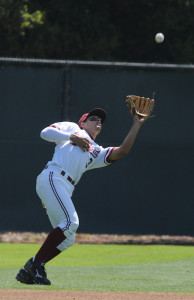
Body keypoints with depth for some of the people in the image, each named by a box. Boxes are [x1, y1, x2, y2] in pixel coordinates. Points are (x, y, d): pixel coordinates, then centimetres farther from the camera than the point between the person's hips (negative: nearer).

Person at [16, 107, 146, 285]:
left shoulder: (98, 153, 32)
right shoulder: (72, 128, 22)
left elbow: (122, 151, 18)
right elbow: (45, 132, 9)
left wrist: (137, 125, 20)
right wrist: (72, 137, 1)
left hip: (66, 189, 7)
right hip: (52, 178, -7)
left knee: (67, 239, 1)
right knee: (70, 222, -24)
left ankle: (28, 272, 4)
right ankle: (36, 264, -22)